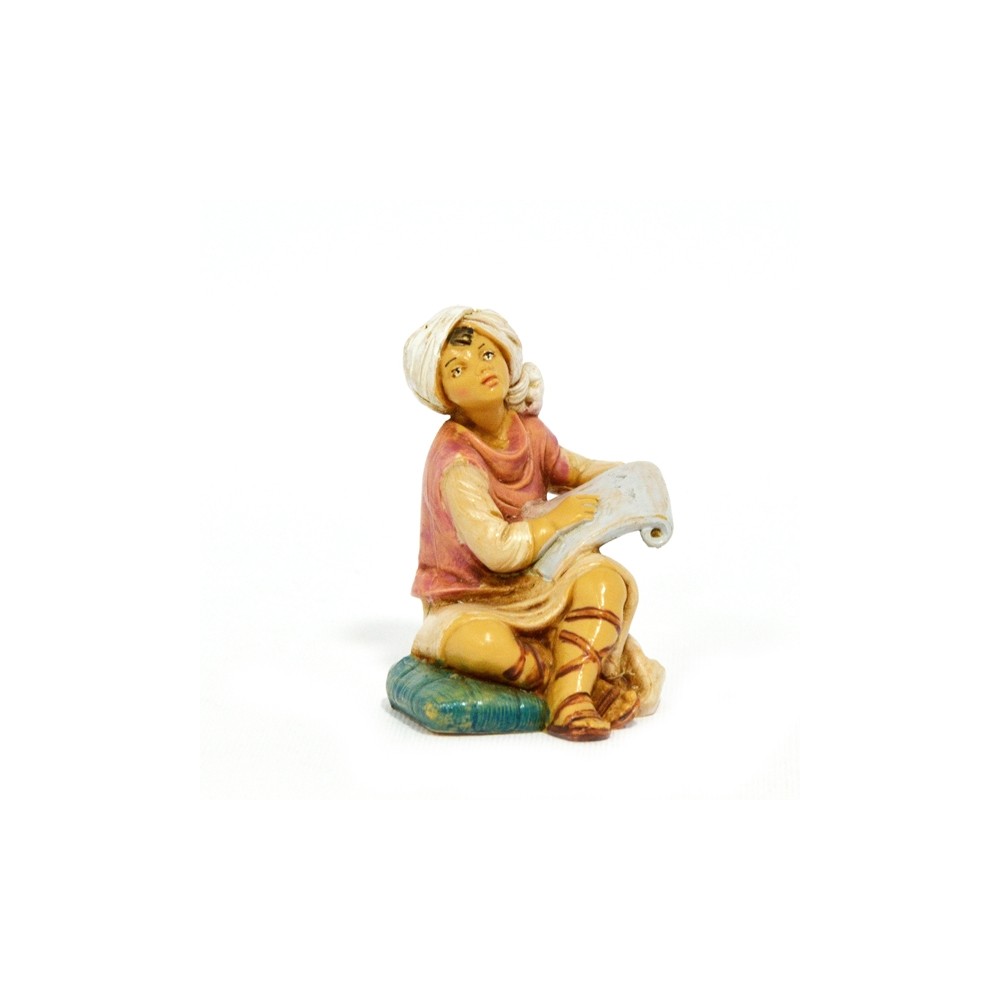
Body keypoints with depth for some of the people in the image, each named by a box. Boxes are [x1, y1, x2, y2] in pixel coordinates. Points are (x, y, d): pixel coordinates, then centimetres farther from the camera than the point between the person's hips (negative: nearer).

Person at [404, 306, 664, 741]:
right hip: (469, 602, -6)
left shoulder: (529, 430, -1)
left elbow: (566, 468, 23)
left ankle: (569, 700, -31)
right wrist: (558, 517, -16)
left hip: (533, 590, 6)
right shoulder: (455, 463, -24)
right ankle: (586, 680, -17)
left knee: (602, 575, -21)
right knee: (480, 641, -40)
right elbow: (499, 551, -30)